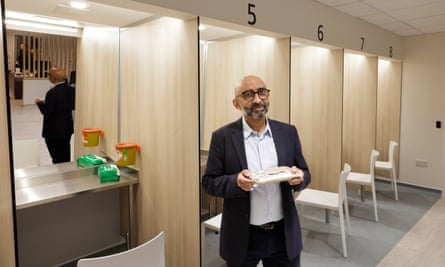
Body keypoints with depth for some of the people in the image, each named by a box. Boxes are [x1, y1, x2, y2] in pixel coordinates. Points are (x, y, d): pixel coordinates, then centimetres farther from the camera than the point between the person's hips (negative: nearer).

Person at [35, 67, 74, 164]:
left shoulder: (52, 93, -22)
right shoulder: (70, 89, -1)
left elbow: (46, 112, -18)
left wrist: (39, 103, -2)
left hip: (54, 131, -7)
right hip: (68, 128, 7)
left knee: (57, 158, 4)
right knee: (66, 156, 19)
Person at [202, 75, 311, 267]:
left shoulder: (288, 132, 1)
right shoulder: (223, 137, -7)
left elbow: (305, 173, 7)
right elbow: (209, 182, -5)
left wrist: (299, 176, -15)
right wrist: (236, 182, -23)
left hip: (284, 234, 2)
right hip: (242, 236, -2)